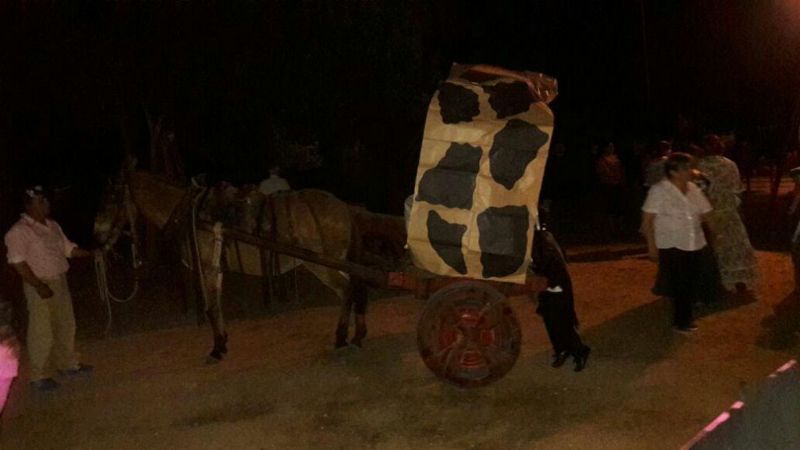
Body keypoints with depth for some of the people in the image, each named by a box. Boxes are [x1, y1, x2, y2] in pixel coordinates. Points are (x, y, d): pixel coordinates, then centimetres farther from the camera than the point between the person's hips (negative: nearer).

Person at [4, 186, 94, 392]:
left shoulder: (52, 226, 11)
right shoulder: (19, 231, -14)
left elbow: (68, 248, 17)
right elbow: (17, 262, -19)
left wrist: (90, 253, 4)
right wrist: (38, 285, -24)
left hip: (60, 282, 8)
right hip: (40, 286, -8)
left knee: (66, 326, 17)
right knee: (42, 332, -3)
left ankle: (67, 364, 33)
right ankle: (39, 376, 8)